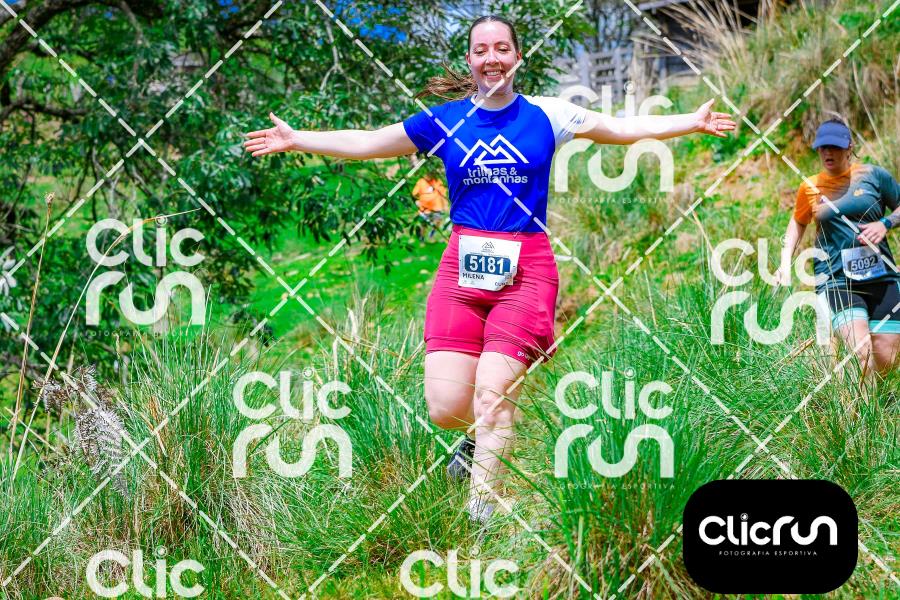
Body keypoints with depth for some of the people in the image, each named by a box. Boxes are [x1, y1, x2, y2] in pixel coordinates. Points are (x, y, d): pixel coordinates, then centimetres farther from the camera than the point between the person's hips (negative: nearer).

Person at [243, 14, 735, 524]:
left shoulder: (545, 116, 6)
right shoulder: (444, 121, 9)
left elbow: (626, 128, 10)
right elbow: (366, 143, 15)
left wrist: (694, 121, 3)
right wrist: (295, 139, 13)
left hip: (525, 270, -2)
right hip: (462, 268, 2)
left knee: (492, 394, -14)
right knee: (446, 408, -6)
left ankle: (482, 509, 1)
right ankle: (482, 437, 30)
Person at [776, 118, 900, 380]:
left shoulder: (872, 175, 3)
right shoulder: (810, 188, 7)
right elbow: (798, 222, 23)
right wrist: (785, 263, 11)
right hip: (836, 279, -1)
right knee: (863, 356, -24)